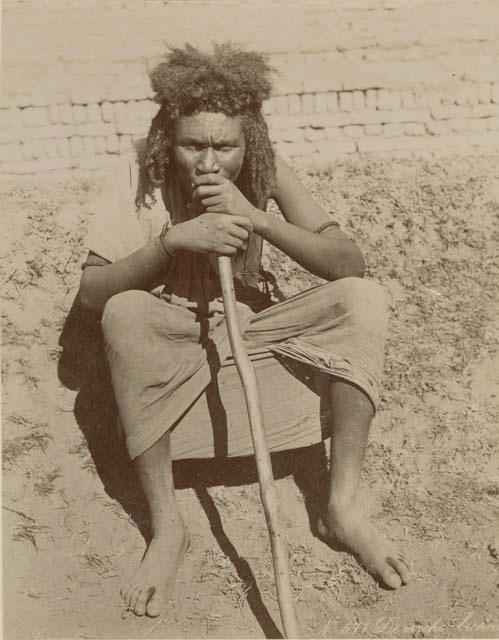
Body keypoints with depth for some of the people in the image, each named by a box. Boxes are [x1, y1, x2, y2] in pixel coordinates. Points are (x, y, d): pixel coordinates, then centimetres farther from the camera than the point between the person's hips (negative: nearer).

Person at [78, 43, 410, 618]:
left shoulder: (267, 174, -12)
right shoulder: (138, 182, -16)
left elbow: (350, 264, -20)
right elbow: (90, 292, -22)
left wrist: (255, 217, -31)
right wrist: (173, 240, -35)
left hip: (254, 323, 2)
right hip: (172, 336, -1)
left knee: (364, 297, -21)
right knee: (124, 314, -35)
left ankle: (343, 507, -17)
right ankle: (166, 527, -25)